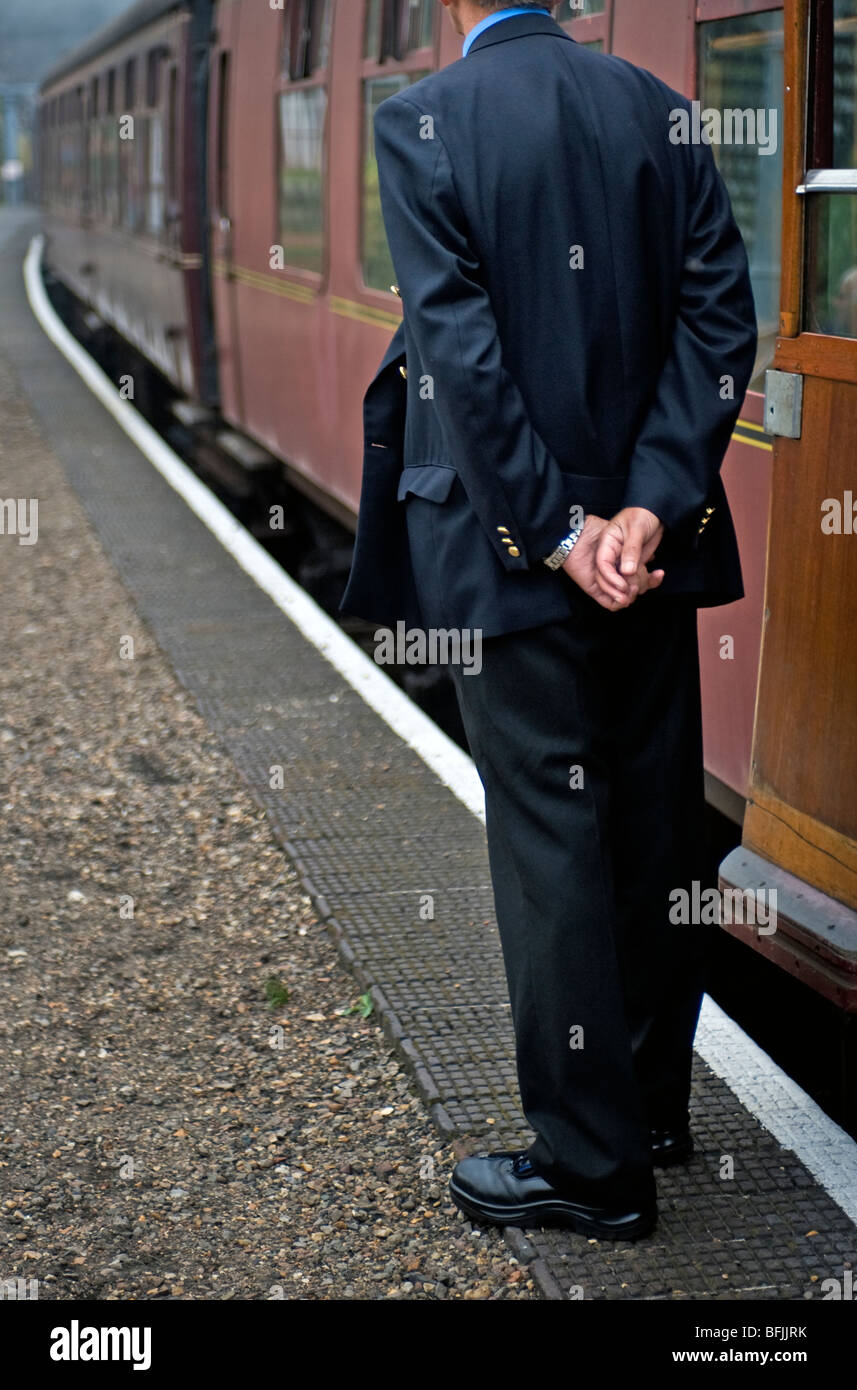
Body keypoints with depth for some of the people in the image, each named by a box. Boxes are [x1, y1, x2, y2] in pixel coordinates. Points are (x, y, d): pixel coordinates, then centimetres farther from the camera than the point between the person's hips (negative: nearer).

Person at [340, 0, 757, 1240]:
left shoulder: (420, 124, -10)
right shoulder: (658, 110, 5)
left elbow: (461, 345, -16)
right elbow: (719, 315, -3)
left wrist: (557, 530, -13)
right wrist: (650, 504, -9)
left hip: (516, 544, -5)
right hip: (652, 531, 5)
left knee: (552, 840, 2)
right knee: (656, 821, 15)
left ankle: (593, 1161, 12)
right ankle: (654, 1102, 30)